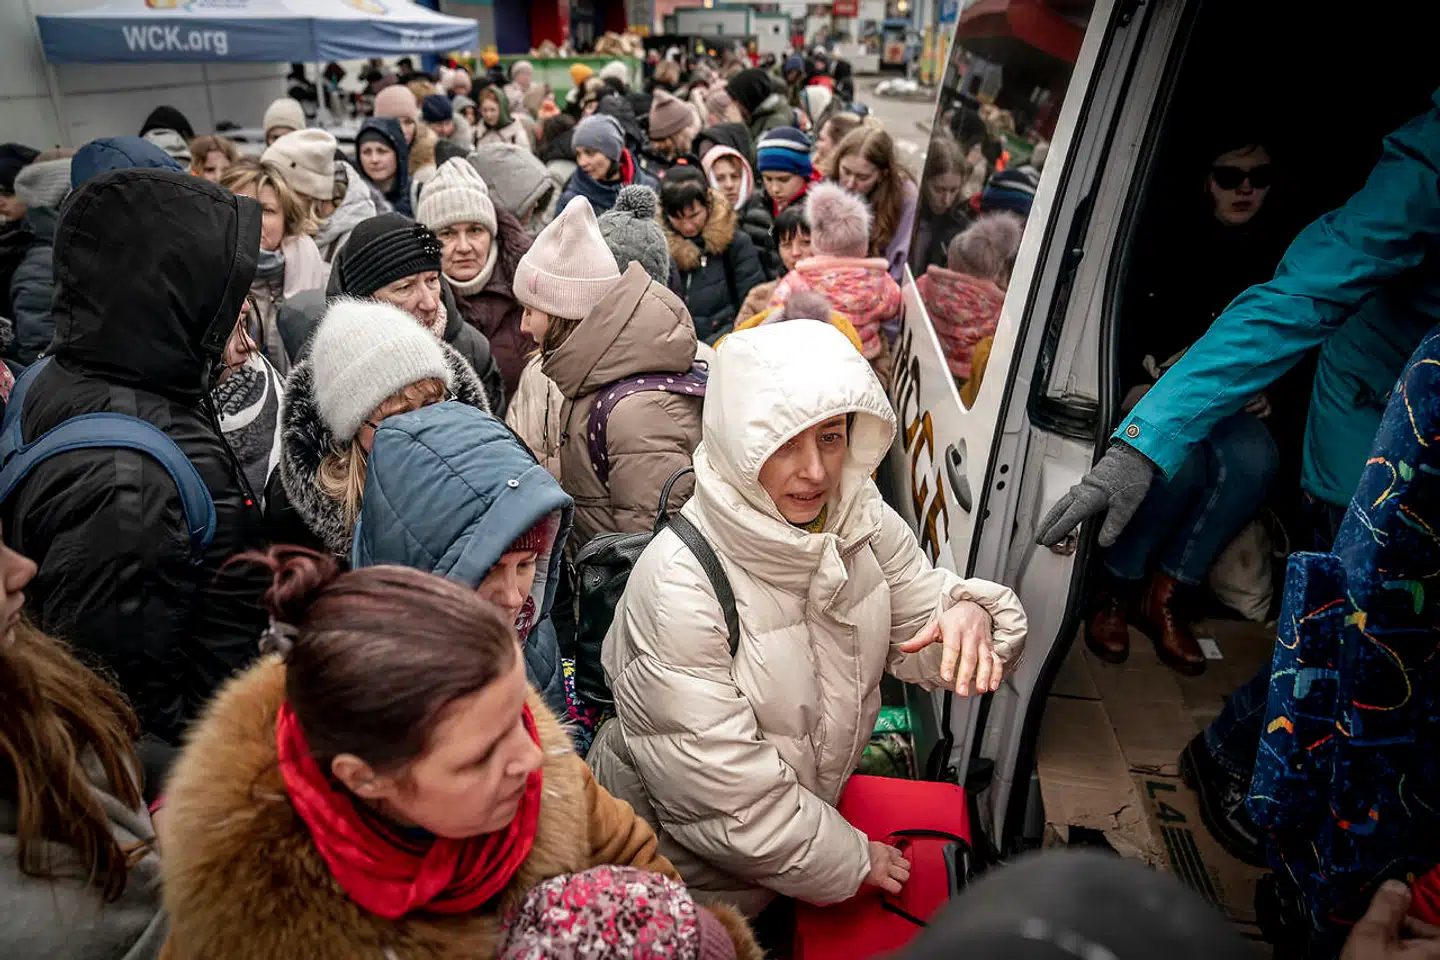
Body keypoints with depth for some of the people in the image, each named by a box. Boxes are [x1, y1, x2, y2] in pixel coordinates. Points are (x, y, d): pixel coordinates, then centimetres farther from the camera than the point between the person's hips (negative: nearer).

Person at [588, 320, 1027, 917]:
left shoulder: (864, 522, -10)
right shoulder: (678, 585, -31)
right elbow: (719, 789, -27)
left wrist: (969, 614, -24)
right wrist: (847, 861, -14)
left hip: (815, 816, 6)